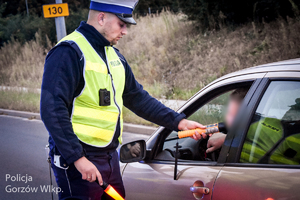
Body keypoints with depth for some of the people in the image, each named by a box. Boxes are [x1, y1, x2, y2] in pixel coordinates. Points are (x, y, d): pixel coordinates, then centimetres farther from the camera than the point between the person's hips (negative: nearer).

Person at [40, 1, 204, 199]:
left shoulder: (114, 55, 15)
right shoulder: (70, 52, -15)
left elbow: (137, 97, 21)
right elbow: (52, 110, -22)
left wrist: (177, 121, 13)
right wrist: (77, 158, -24)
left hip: (109, 157, 9)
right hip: (78, 159, -9)